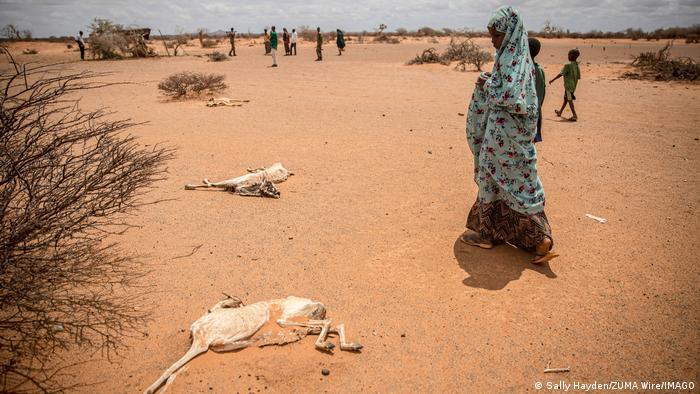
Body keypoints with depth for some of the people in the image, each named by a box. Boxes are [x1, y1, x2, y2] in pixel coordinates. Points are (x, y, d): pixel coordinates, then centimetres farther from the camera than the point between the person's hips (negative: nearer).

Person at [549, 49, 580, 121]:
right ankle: (560, 112, 37)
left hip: (568, 85, -8)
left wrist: (552, 80, -9)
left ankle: (574, 116, -14)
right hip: (573, 85, 8)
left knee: (570, 100, -8)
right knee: (565, 99, 21)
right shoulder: (577, 66, 6)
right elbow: (578, 77, 9)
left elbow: (560, 74, -16)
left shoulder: (567, 65, -16)